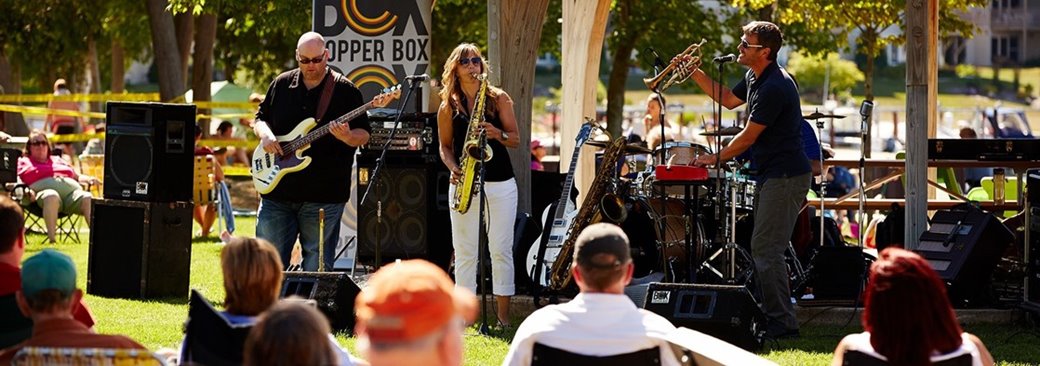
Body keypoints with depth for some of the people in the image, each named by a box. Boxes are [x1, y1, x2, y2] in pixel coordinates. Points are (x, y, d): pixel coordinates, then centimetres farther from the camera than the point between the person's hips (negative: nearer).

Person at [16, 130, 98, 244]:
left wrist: (88, 179, 13)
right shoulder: (23, 162, 28)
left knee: (87, 198, -31)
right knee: (51, 196, -42)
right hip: (44, 190, -3)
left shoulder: (58, 160, 40)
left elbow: (78, 177, 37)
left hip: (72, 190, 3)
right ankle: (51, 238, -51)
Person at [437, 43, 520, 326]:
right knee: (464, 252, 1)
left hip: (500, 184, -1)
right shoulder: (448, 106, 6)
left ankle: (503, 316, 4)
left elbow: (515, 140, 4)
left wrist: (498, 134, -17)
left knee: (501, 250, -1)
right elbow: (445, 146, 12)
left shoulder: (498, 99, 3)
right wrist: (453, 168, -7)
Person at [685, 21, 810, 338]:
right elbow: (729, 100, 29)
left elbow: (749, 136, -17)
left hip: (785, 176, -11)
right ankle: (772, 316, 20)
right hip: (771, 175, 11)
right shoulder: (754, 79, 11)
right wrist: (696, 73, 17)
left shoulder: (774, 87, -21)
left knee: (765, 249, -13)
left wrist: (717, 159, -3)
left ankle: (783, 324, -11)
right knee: (764, 248, 14)